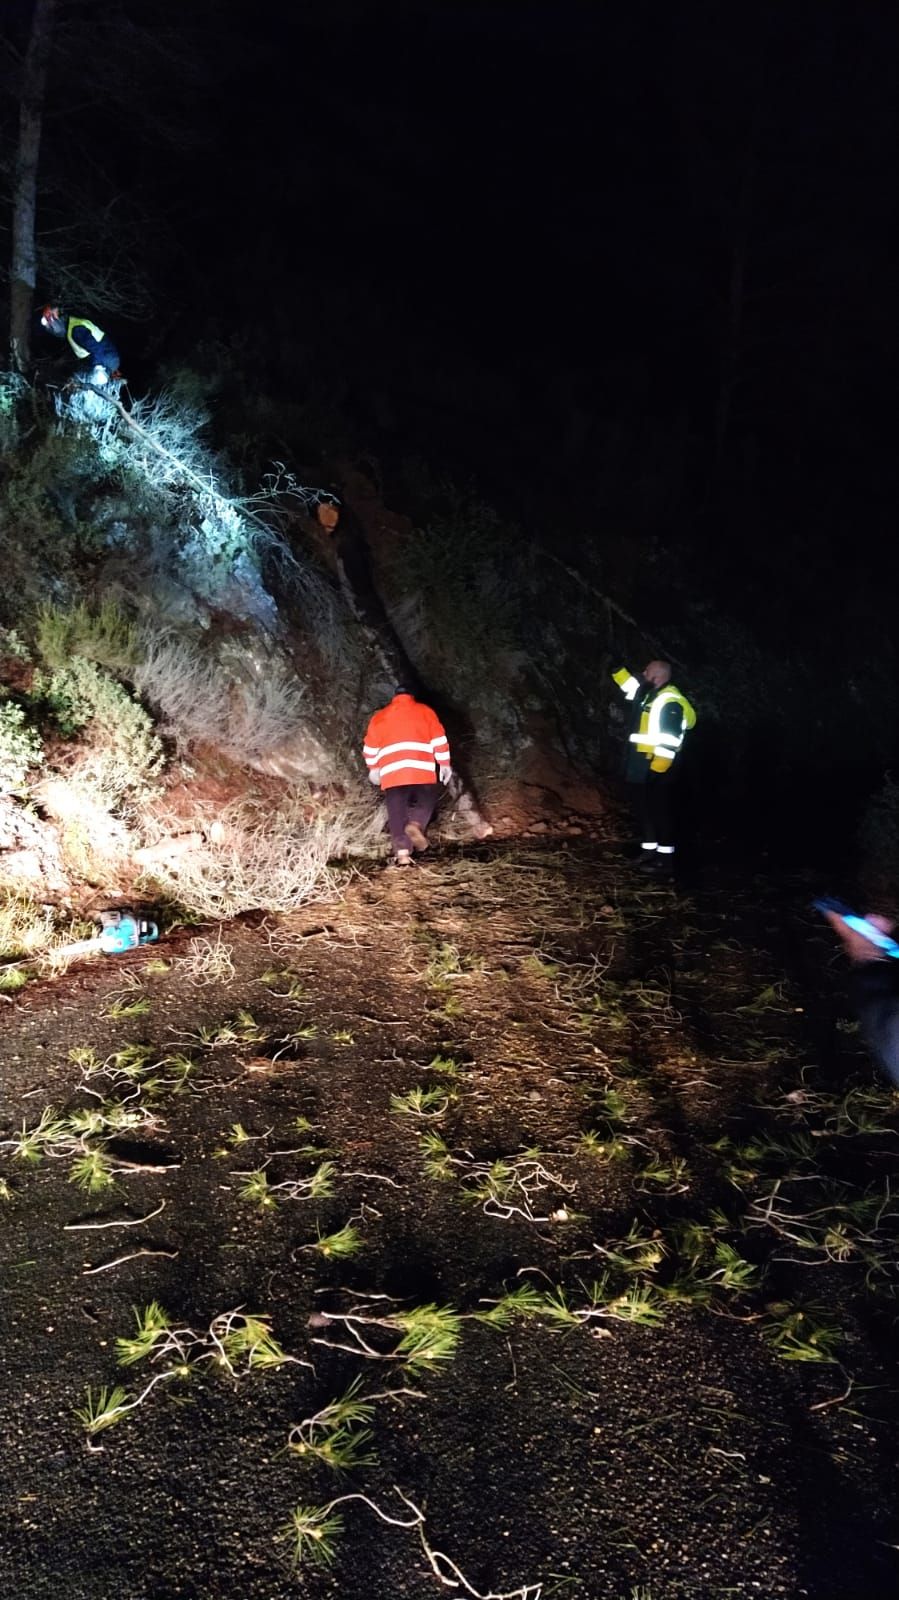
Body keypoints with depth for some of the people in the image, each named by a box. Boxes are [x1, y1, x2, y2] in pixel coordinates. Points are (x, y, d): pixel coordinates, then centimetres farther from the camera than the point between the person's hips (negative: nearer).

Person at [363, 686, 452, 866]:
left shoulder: (380, 716, 19)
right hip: (422, 770, -1)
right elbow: (439, 740, 6)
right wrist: (444, 764, 12)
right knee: (426, 802, 15)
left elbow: (370, 747, 20)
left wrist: (373, 769, 32)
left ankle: (402, 851, -5)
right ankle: (416, 824, -15)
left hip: (391, 773, 1)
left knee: (397, 812, 6)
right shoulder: (425, 711, 13)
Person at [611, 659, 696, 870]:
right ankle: (649, 850, 23)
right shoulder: (650, 694, 14)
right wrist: (617, 670, 19)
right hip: (641, 765, 10)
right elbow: (631, 687, 33)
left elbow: (671, 736, -23)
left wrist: (659, 765, -25)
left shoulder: (670, 700, -17)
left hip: (655, 767, -10)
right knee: (645, 809, 15)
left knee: (660, 811, -4)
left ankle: (665, 854, 2)